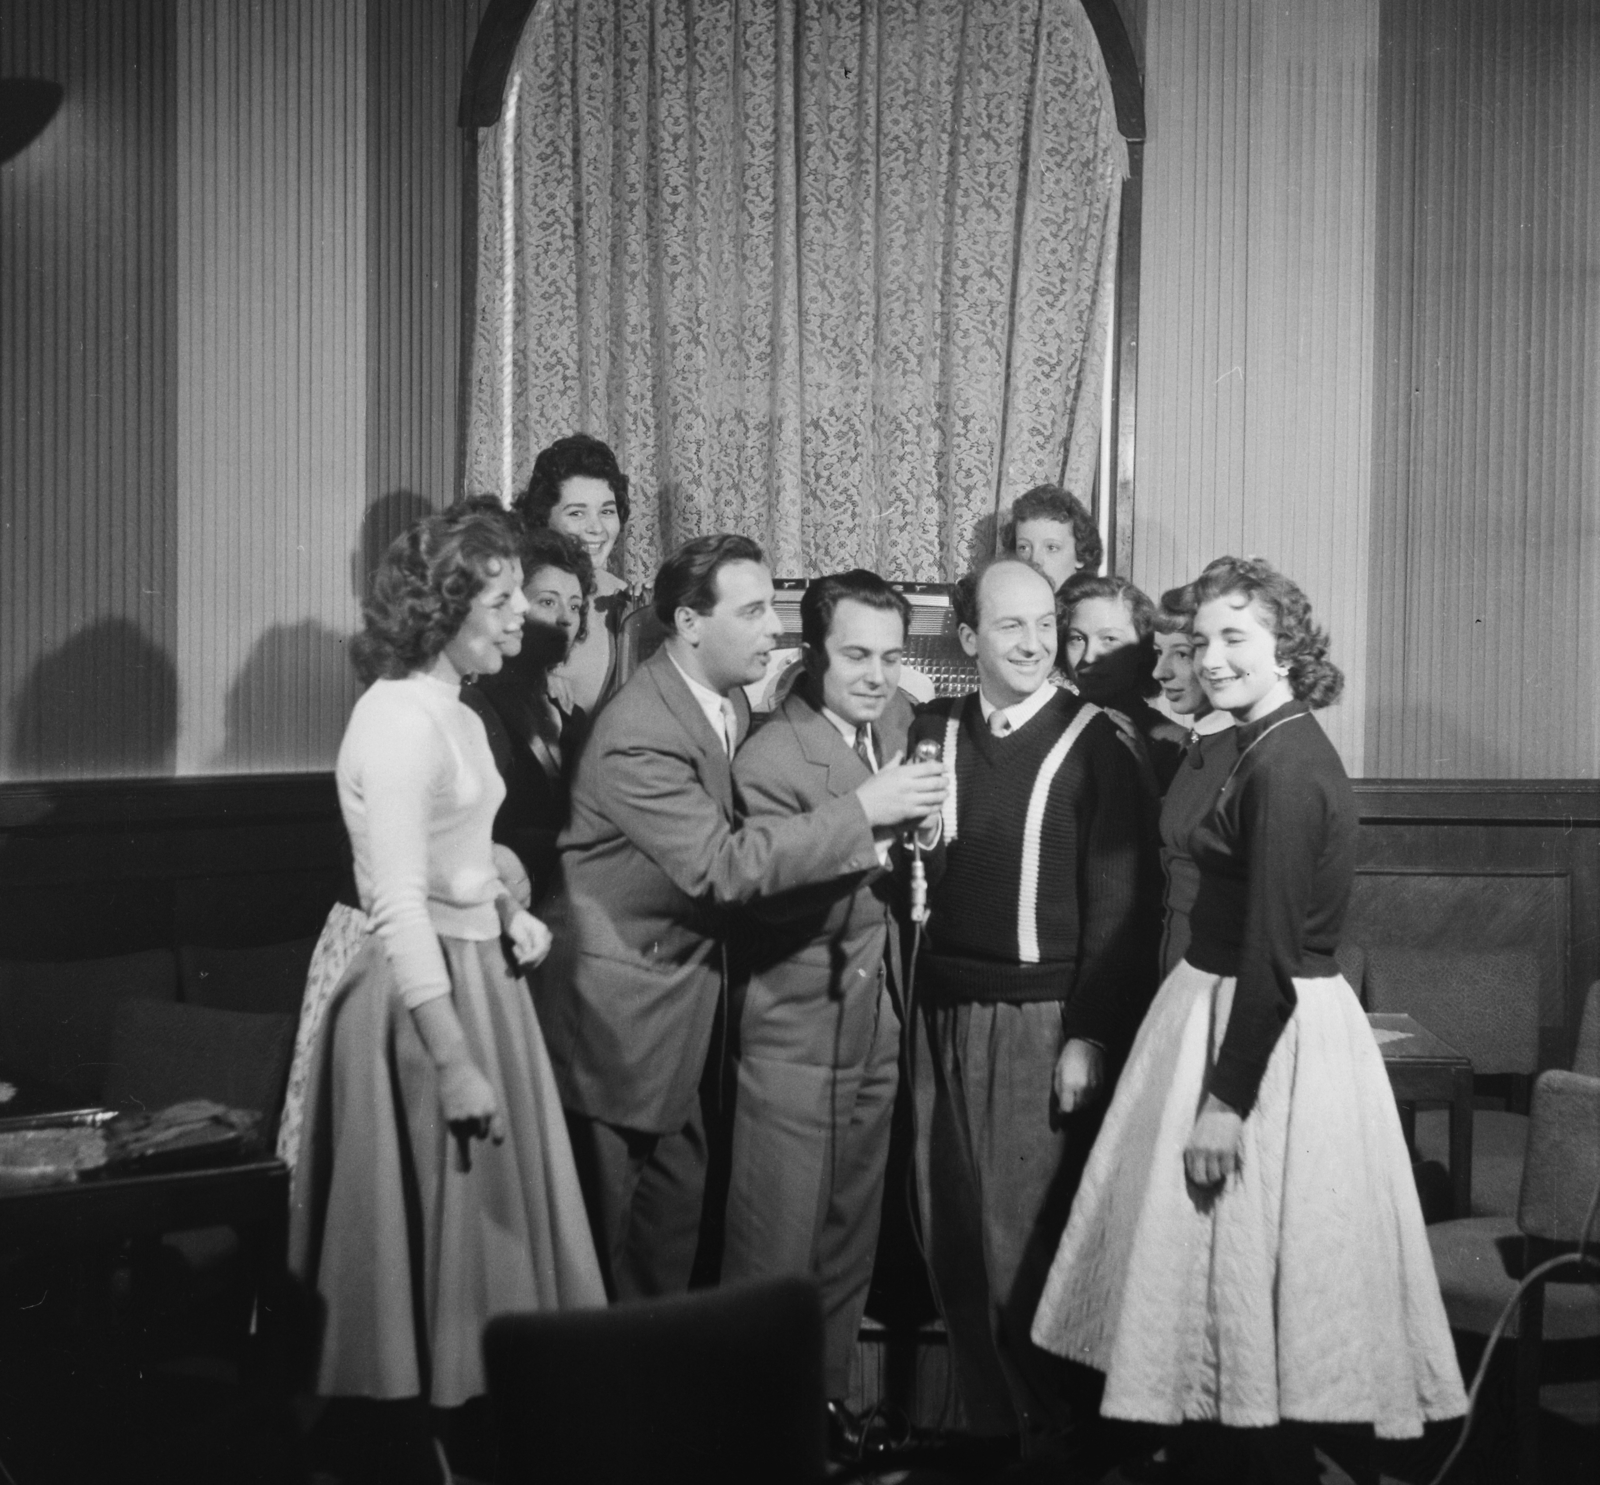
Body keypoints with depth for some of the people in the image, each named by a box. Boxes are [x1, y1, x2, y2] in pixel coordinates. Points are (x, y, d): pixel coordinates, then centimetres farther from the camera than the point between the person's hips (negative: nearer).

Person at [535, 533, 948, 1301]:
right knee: (606, 1229, 2)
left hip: (685, 984, 9)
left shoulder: (730, 702, 3)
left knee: (677, 1206, 15)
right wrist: (862, 810, -29)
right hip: (620, 1003, -9)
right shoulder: (637, 735, -26)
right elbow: (720, 864, -32)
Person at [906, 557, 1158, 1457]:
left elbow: (1120, 904, -8)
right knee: (954, 1235, 9)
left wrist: (1089, 1037, -12)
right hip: (946, 1013, 5)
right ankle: (989, 1422, 23)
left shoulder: (1094, 746, -5)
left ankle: (1051, 1425, 14)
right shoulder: (933, 734, 9)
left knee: (1029, 1237, -3)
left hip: (1045, 1019, -5)